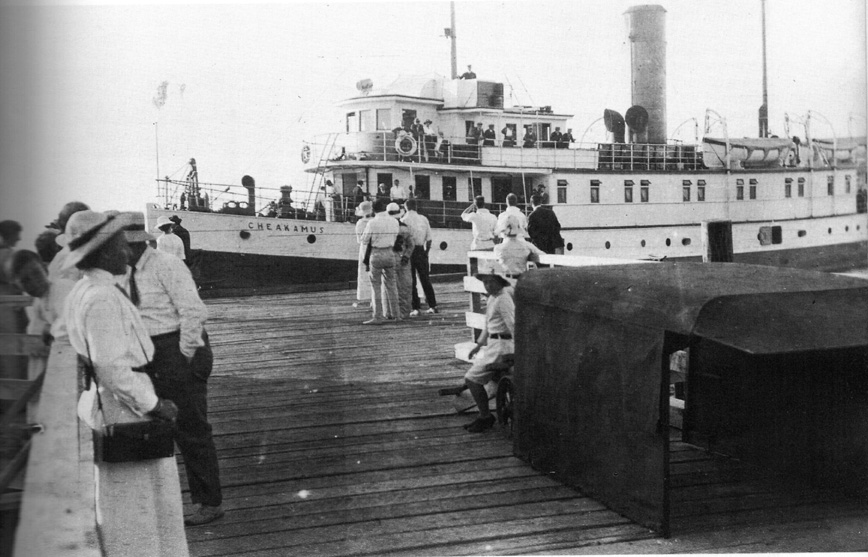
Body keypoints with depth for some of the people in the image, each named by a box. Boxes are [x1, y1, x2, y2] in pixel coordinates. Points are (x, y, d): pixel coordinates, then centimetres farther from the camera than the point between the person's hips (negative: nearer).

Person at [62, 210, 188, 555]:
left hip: (108, 407, 10)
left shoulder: (82, 292, 10)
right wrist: (154, 405, -17)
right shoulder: (102, 299, -21)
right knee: (139, 498, 1)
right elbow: (111, 367, -26)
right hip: (126, 411, -10)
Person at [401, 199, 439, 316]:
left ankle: (416, 307, 1)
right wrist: (426, 251, 13)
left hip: (408, 251, -4)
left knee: (410, 281, 3)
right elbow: (429, 239, 4)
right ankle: (433, 306, 13)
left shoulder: (404, 220, -7)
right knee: (425, 279, 13)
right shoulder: (423, 219, 5)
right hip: (421, 251, 4)